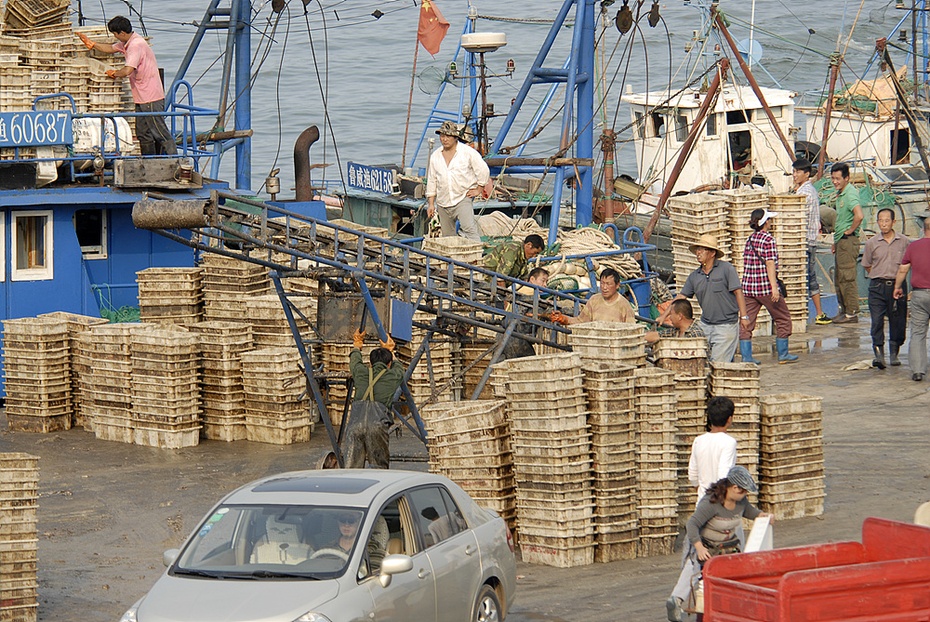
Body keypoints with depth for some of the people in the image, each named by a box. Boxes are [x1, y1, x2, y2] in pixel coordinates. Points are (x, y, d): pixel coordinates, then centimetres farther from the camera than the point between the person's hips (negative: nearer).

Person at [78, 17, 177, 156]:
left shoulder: (136, 45, -19)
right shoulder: (126, 44, 12)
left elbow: (127, 71, -28)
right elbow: (111, 48, 32)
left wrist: (115, 73, -9)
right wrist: (91, 44, 32)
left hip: (151, 98, -10)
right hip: (142, 98, 10)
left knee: (159, 132, -9)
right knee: (143, 134, 12)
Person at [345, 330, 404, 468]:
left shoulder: (361, 372, 20)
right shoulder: (394, 376, 17)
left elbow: (354, 362, 45)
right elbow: (398, 367, 43)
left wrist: (357, 345, 65)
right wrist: (390, 351, 62)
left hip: (356, 422, 2)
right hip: (378, 423, -2)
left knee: (352, 467, -3)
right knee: (380, 466, 0)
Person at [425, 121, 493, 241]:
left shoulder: (468, 152, -2)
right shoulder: (435, 156, 10)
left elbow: (483, 170, 3)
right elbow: (432, 181, 15)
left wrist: (478, 190, 0)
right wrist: (431, 204, 12)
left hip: (462, 199, -5)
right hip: (443, 203, 5)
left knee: (469, 229, -21)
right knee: (447, 235, 7)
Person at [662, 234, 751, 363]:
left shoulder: (726, 269, -5)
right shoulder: (694, 276, 11)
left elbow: (738, 292, -8)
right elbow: (680, 297, 13)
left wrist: (743, 316, -14)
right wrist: (664, 315, 6)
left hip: (726, 325, -6)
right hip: (705, 325, 6)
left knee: (718, 363, -9)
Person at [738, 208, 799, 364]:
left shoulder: (750, 239, 10)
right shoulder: (768, 239, -10)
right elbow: (770, 264, -16)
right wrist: (774, 287, -19)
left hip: (748, 287, 6)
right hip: (765, 286, -6)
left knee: (746, 323, 5)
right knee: (783, 319, 10)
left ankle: (746, 357, 0)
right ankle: (783, 354, 15)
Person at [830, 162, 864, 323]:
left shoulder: (850, 194, -16)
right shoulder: (840, 194, 15)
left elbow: (859, 215, -33)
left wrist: (850, 231, -18)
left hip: (848, 240, -10)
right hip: (840, 241, 10)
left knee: (847, 278, -8)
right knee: (839, 279, 13)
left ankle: (852, 313, -6)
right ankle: (844, 310, 19)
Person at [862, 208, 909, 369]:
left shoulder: (903, 242, 1)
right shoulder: (872, 243, 2)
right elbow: (867, 265, 14)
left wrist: (897, 280, 8)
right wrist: (879, 277, 11)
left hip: (897, 285, 0)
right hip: (877, 287, 0)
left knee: (897, 321, 6)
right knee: (877, 320, -11)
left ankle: (894, 354, 20)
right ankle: (878, 354, -13)